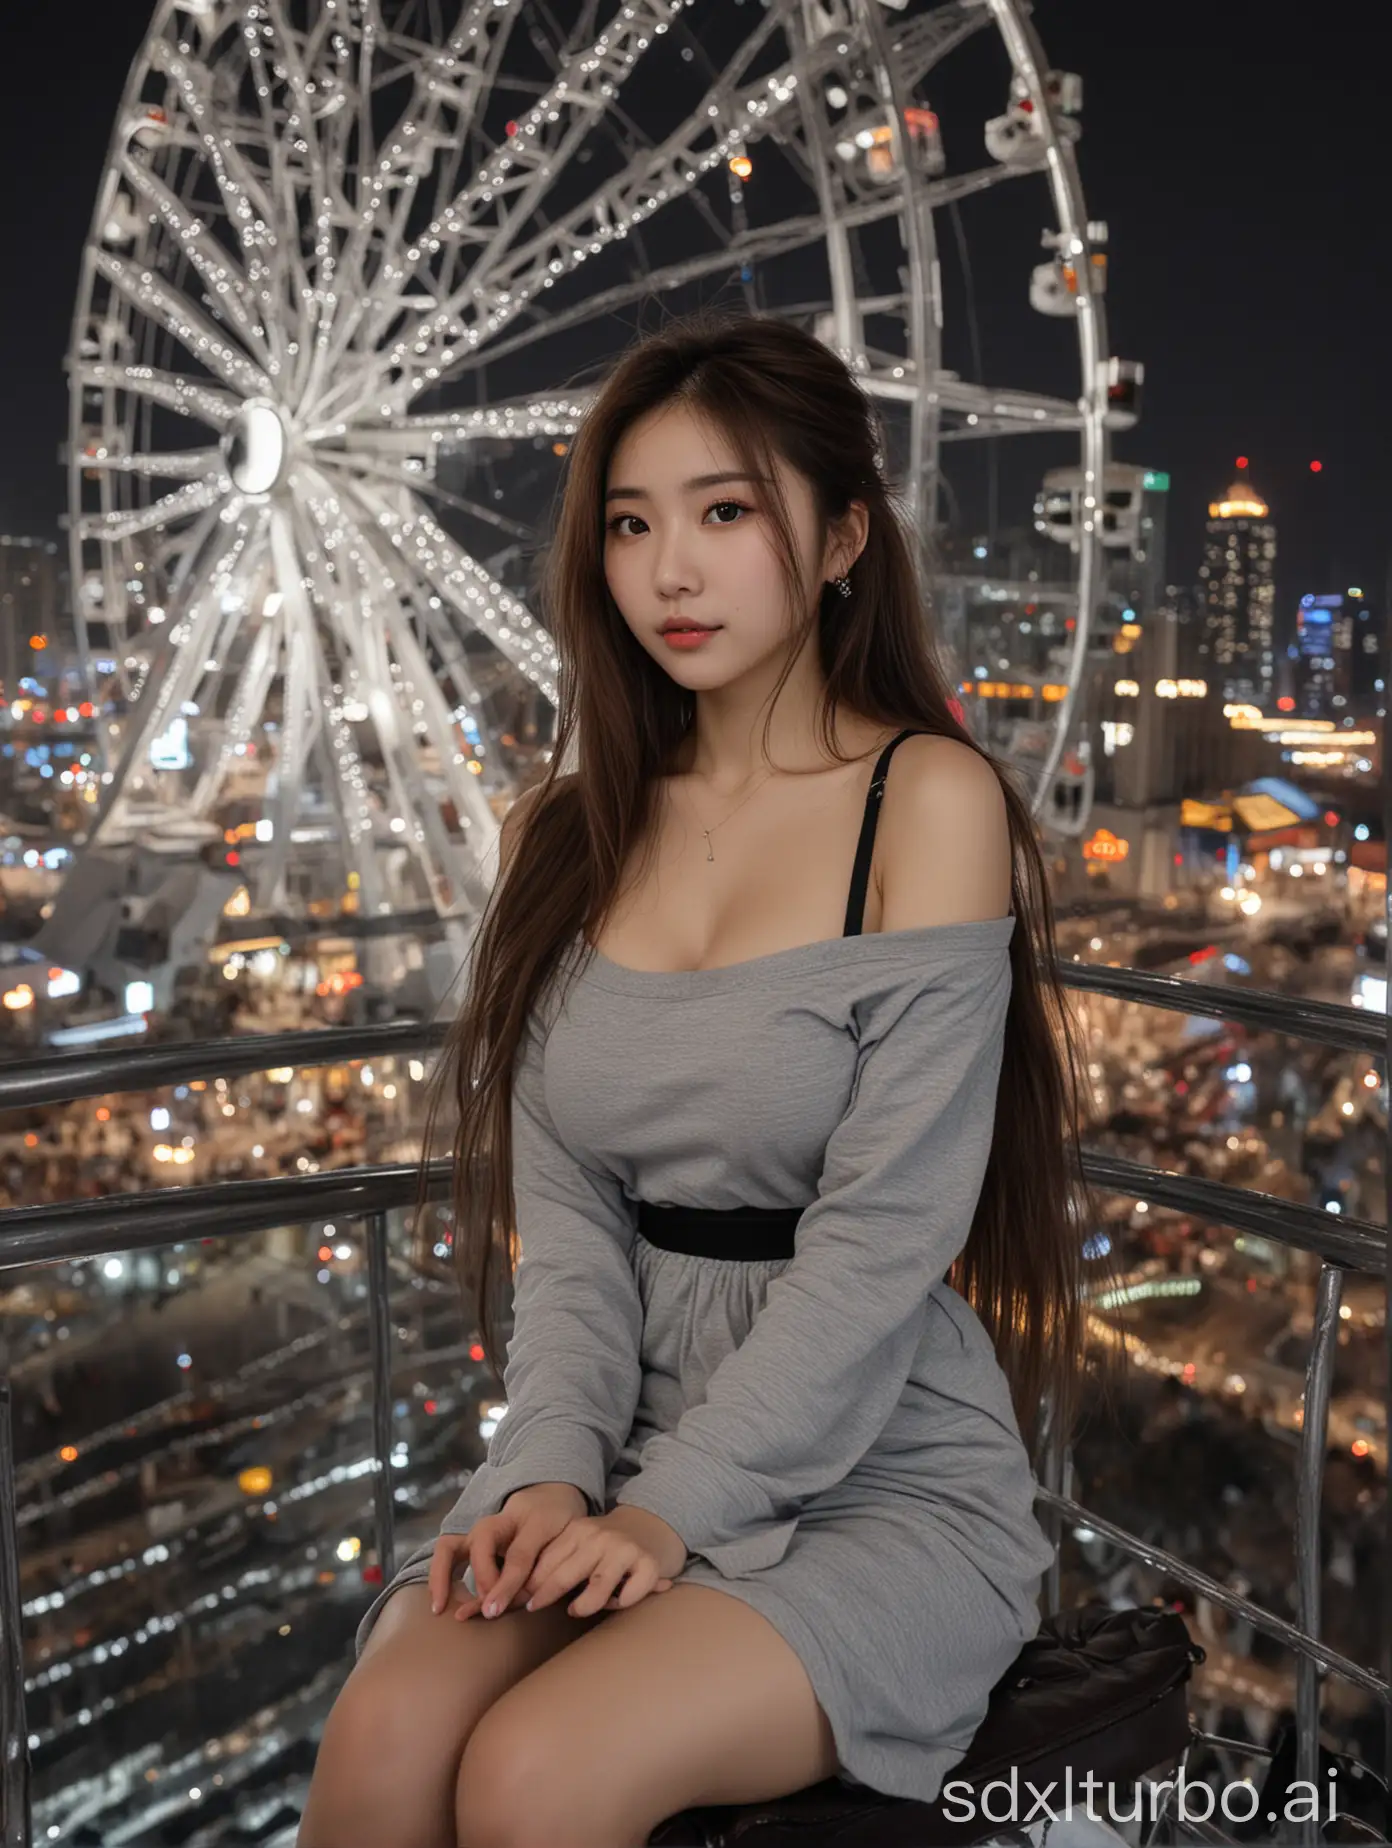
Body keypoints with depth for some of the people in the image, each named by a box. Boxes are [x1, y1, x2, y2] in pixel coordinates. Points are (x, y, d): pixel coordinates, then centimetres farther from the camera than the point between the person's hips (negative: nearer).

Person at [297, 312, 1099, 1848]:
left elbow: (882, 1235, -13)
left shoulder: (932, 802, -8)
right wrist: (553, 1469, -11)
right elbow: (562, 1205, 3)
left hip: (878, 1480, -3)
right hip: (620, 1454, 4)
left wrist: (675, 1502, -16)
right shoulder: (570, 831, 9)